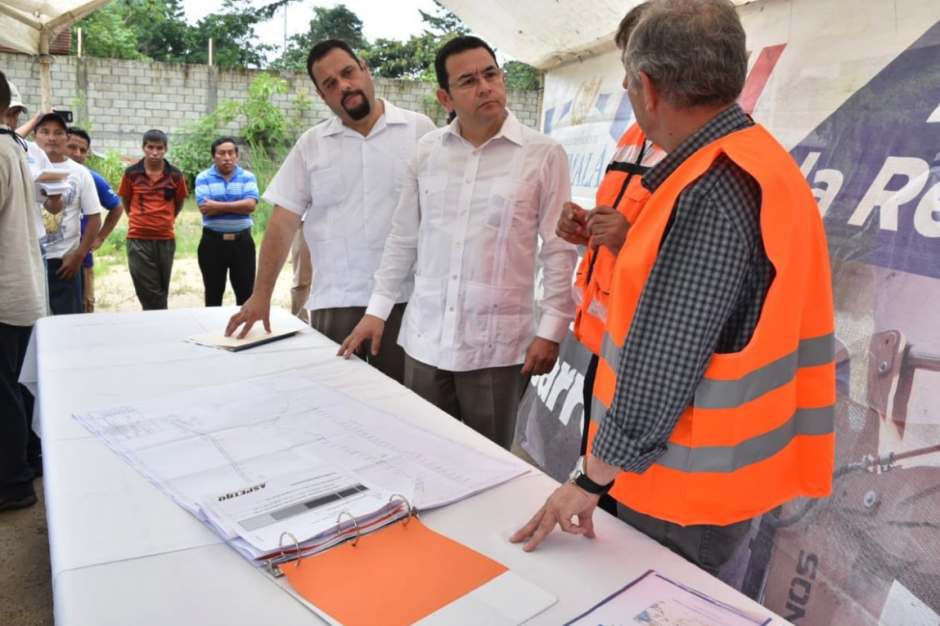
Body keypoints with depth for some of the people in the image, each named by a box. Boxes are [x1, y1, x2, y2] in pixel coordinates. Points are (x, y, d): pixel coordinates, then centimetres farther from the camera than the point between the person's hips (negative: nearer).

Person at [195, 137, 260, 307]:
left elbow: (250, 205, -14)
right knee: (213, 294, 10)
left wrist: (218, 205, -15)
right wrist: (239, 205, -13)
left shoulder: (248, 177, 3)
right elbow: (205, 208, -13)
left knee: (246, 293, 7)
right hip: (212, 241, 0)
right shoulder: (203, 178, 1)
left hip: (242, 241, 1)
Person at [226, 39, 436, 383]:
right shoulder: (310, 145, 7)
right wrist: (261, 295, 0)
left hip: (404, 297, -1)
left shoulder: (418, 129, 3)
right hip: (335, 302, 1)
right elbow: (283, 221, 5)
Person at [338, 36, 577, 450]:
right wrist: (377, 308, 9)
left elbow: (560, 251, -4)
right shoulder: (427, 151, 5)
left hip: (496, 345, -3)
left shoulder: (543, 155, -6)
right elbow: (403, 237, 11)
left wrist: (551, 330, -8)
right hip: (424, 338, 4)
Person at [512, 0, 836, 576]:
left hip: (689, 485, -9)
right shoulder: (761, 162, 6)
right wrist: (629, 243, 11)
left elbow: (663, 364, -25)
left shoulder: (712, 193, -26)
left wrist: (591, 478, -16)